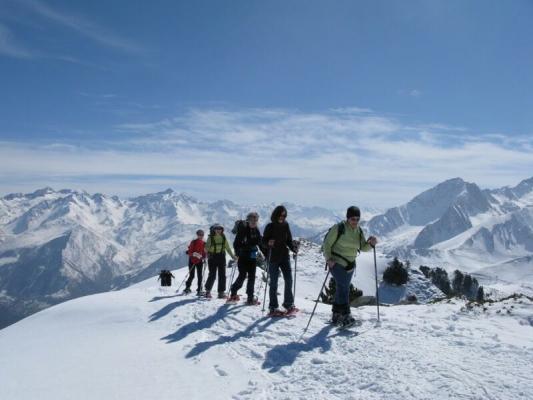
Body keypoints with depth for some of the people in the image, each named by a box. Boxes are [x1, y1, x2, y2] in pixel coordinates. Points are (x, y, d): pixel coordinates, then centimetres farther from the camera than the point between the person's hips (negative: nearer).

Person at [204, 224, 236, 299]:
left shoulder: (223, 237, 10)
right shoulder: (210, 237, -1)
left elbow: (227, 247, 16)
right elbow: (207, 247, -8)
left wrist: (232, 256, 15)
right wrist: (207, 254, -27)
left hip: (221, 257, 4)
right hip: (213, 257, -4)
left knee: (222, 275, 0)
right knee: (212, 275, -2)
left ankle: (221, 292, 6)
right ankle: (208, 290, 15)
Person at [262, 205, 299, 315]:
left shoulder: (285, 225, 7)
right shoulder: (270, 226, -4)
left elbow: (289, 240, 10)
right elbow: (263, 242, -3)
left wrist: (294, 248, -8)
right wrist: (268, 243, -25)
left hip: (285, 257, 3)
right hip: (273, 258, -3)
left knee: (289, 280, -2)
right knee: (274, 283, 1)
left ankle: (289, 304, 12)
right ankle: (273, 307, 7)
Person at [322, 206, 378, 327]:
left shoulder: (359, 231, 5)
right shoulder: (339, 228, -13)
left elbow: (363, 247, 5)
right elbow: (327, 242, -10)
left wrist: (370, 243, -15)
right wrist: (328, 258, -19)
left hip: (350, 264, 7)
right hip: (336, 262, -6)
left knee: (342, 289, 13)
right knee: (343, 287, -15)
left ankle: (336, 316, 24)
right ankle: (346, 315, -14)